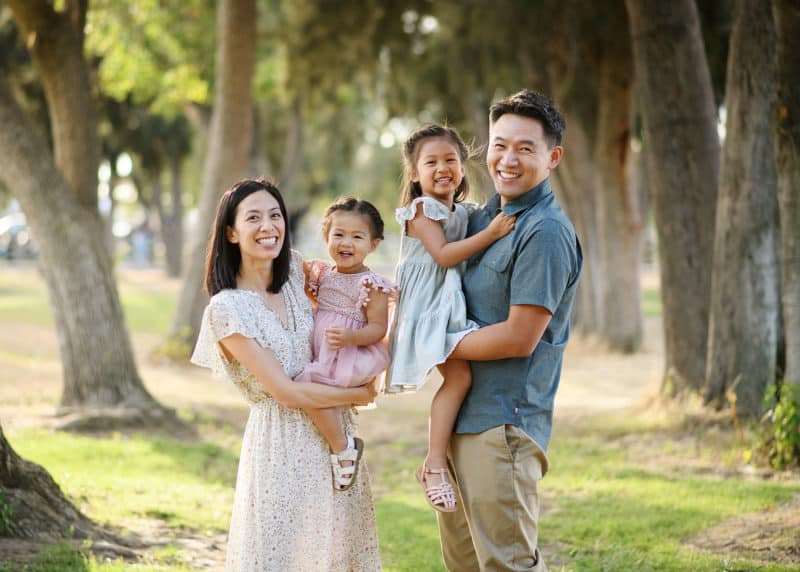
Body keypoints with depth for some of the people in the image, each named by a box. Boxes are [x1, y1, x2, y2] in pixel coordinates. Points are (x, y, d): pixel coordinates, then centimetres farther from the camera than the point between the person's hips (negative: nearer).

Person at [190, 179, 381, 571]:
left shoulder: (295, 271, 4)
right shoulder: (226, 309, -14)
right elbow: (285, 392, -16)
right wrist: (360, 395, -7)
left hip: (335, 435, 6)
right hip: (282, 443, -6)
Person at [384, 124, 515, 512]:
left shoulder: (460, 212, 16)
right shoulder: (422, 211, -9)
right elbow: (443, 255, -20)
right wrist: (490, 233, -22)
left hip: (453, 305, 9)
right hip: (427, 307, -9)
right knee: (459, 375, -22)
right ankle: (434, 465, -21)